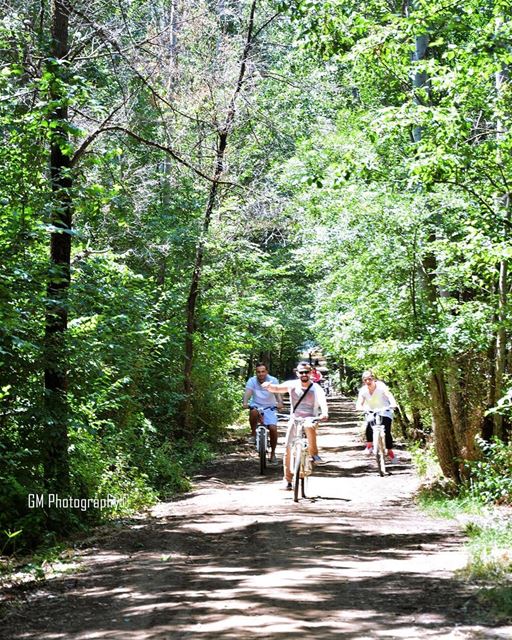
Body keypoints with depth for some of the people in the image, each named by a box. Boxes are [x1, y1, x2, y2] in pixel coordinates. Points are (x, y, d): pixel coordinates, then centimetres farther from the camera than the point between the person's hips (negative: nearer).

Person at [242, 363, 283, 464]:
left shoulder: (273, 381, -12)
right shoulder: (252, 381, -12)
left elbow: (278, 393, -24)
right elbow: (247, 393, -26)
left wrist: (280, 403, -45)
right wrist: (245, 403, -46)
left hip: (269, 408, 0)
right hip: (256, 406, 0)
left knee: (273, 428, -17)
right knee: (254, 412, -37)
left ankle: (273, 453, 4)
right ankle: (253, 433, -12)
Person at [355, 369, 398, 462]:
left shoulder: (381, 386, -21)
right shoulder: (363, 390, -13)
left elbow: (389, 395, -35)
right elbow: (359, 404, -19)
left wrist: (393, 404, -56)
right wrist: (361, 408, -43)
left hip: (385, 412, -2)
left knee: (387, 432, -16)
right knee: (369, 428, -24)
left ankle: (390, 451, 5)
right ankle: (369, 446, 1)